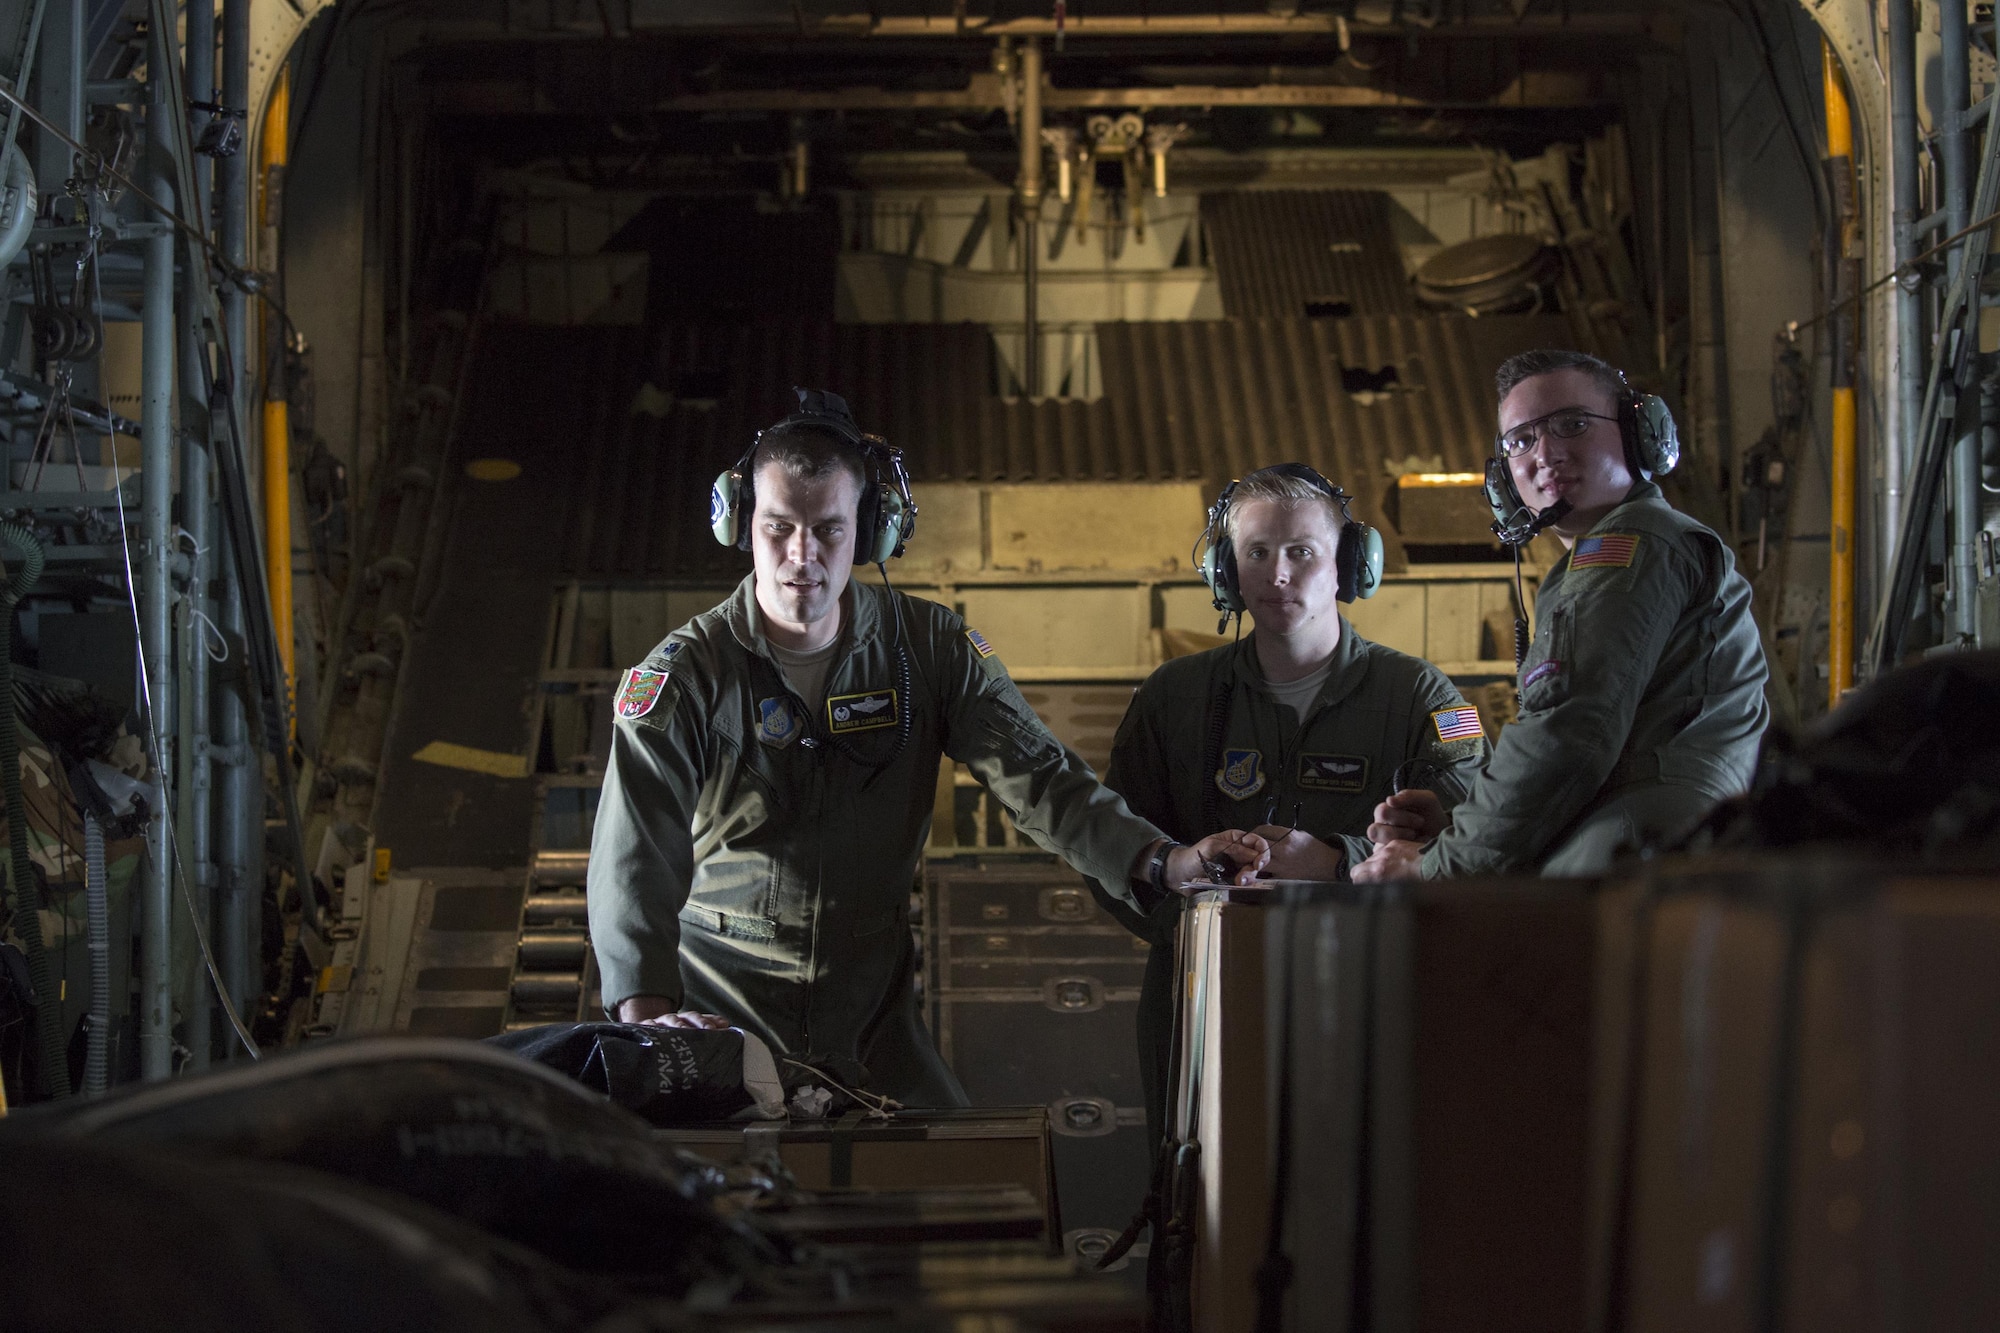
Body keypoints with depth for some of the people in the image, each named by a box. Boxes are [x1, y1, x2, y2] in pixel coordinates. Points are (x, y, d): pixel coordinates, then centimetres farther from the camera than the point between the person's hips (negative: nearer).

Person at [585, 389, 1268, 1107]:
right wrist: (648, 1015, -37)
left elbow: (1032, 772, -7)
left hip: (872, 1020, 3)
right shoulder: (683, 674, -10)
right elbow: (633, 858, -20)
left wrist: (1160, 858, -25)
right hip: (716, 1016, -2)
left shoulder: (930, 647, -1)